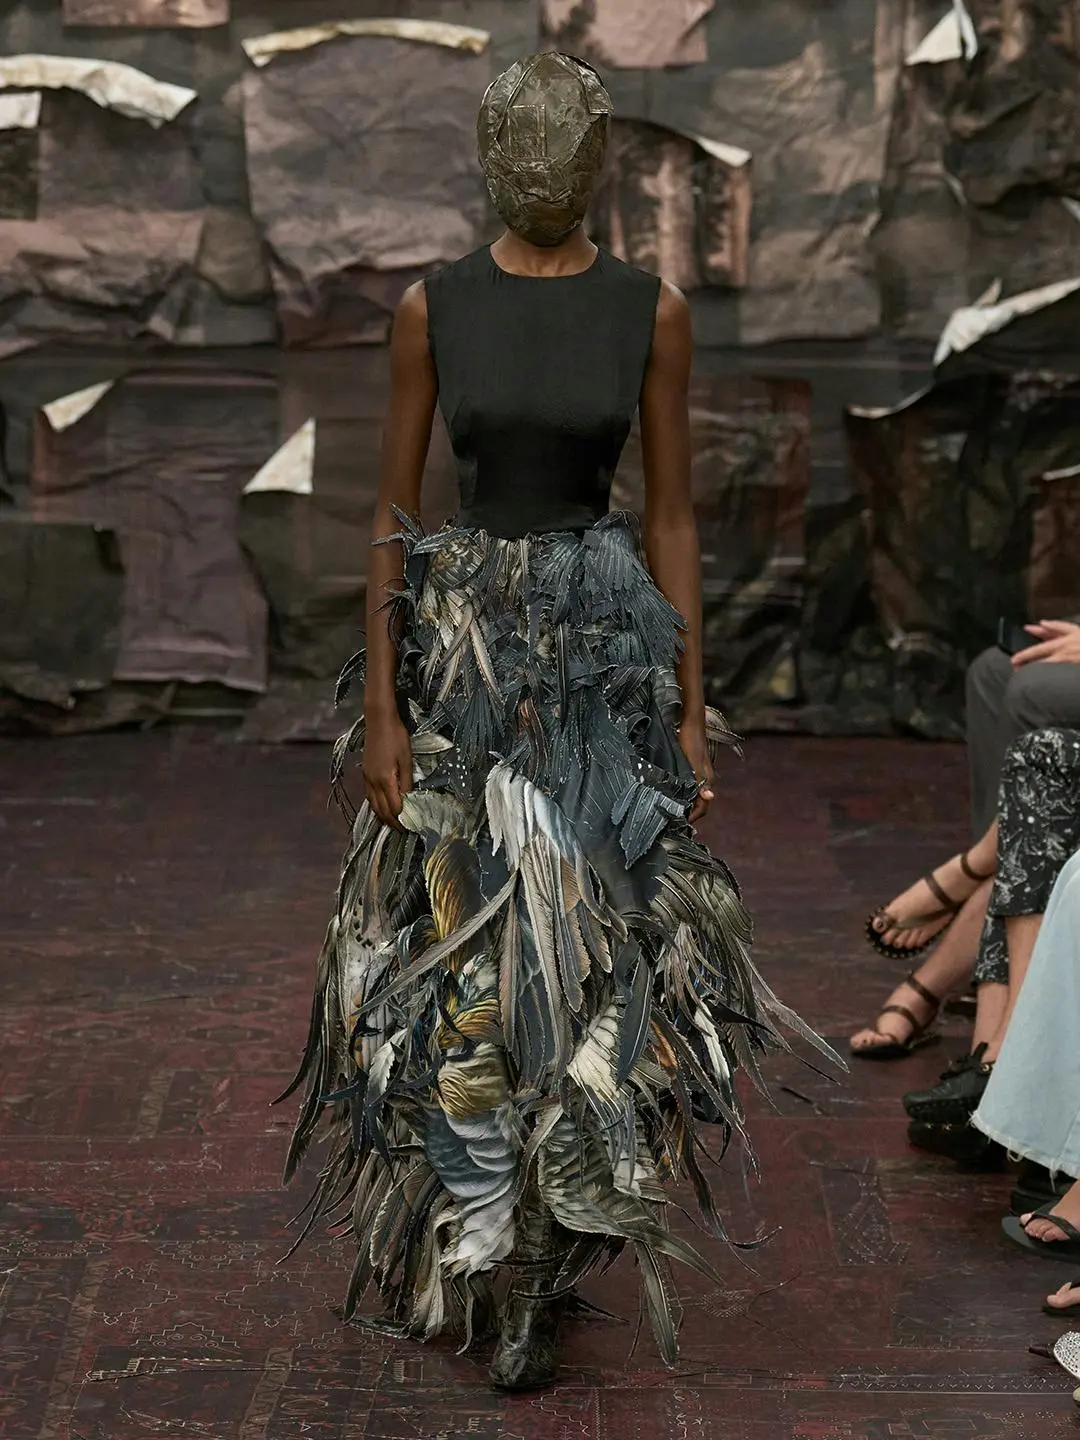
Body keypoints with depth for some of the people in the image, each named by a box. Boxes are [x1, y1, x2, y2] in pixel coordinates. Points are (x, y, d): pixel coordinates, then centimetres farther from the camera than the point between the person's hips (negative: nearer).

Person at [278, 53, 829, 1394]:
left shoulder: (651, 311, 0)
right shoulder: (434, 309, 0)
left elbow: (672, 515, 3)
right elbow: (392, 511, 0)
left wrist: (691, 706, 1)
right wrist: (381, 708, -5)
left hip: (605, 652, 0)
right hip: (457, 643, 0)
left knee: (584, 948, 1)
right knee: (456, 944, 5)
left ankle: (539, 1253, 18)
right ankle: (466, 1238, 23)